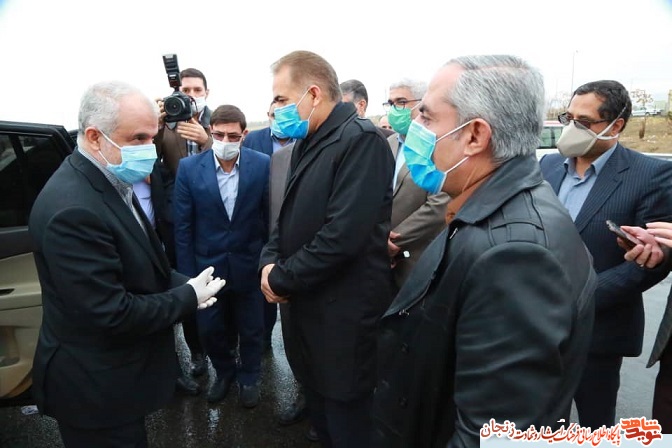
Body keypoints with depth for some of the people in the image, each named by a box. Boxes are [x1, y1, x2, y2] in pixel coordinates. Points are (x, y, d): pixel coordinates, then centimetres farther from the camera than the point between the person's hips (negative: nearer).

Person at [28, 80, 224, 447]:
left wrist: (181, 283, -7)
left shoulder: (108, 181, 1)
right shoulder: (73, 210, -30)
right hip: (97, 386, -9)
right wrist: (189, 296, -17)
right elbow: (111, 314, -29)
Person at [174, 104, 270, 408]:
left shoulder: (262, 165, -11)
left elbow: (271, 218, -4)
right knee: (209, 329, 16)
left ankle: (249, 378, 43)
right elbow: (183, 227, -6)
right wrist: (186, 274, -5)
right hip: (206, 265, 1)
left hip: (249, 265, 0)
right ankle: (224, 372, 46)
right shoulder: (189, 168, -10)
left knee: (251, 329, 16)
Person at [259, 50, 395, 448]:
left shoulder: (361, 140, -18)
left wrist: (282, 280, -14)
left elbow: (343, 235, -26)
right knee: (319, 409, 25)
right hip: (308, 306, 9)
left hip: (344, 315, -8)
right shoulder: (307, 144, 12)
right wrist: (270, 261, -4)